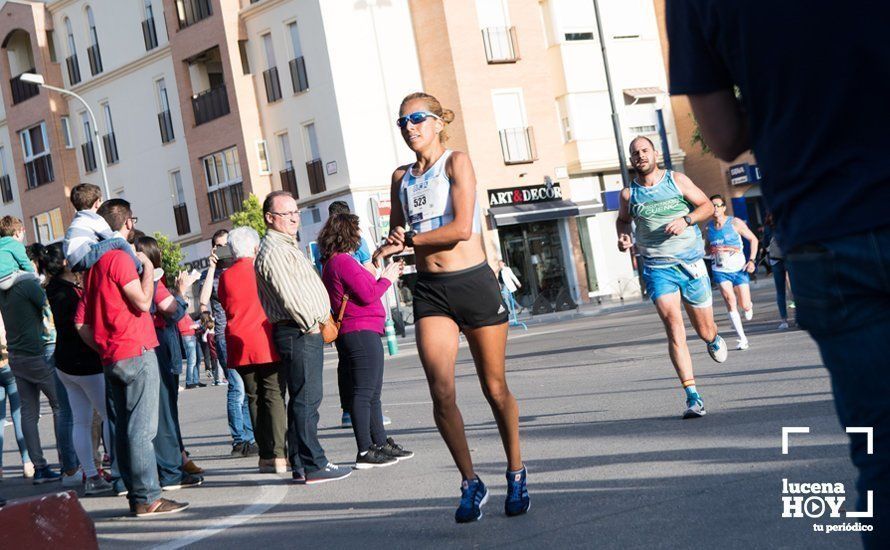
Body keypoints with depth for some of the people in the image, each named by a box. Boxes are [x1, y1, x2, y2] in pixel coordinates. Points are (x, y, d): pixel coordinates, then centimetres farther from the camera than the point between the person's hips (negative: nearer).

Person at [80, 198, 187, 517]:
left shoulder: (94, 264, 17)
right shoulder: (120, 258, -10)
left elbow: (84, 326, 17)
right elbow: (142, 302, -17)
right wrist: (148, 268, -5)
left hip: (111, 358, 9)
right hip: (135, 353, -9)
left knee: (125, 427, 10)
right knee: (142, 428, -9)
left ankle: (136, 496, 14)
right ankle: (147, 498, -9)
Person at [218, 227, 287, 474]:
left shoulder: (226, 277, 2)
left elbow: (226, 307, 13)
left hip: (240, 347, 3)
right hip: (268, 344, -3)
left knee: (254, 399, 9)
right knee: (274, 397, -1)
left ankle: (266, 456, 8)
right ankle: (279, 455, -7)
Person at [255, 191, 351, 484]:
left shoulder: (288, 246, 23)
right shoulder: (273, 250, -11)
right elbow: (287, 294, -19)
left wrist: (322, 320, 18)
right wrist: (310, 324, -14)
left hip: (308, 331, 11)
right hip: (298, 332, -11)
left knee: (304, 399, 11)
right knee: (306, 399, -11)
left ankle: (301, 465, 15)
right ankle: (313, 465, -10)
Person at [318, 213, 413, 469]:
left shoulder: (332, 263, 19)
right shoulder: (343, 261, -14)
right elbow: (368, 295, -17)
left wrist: (384, 277, 18)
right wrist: (387, 279, -2)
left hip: (352, 334, 11)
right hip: (362, 333, -11)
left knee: (372, 393, 15)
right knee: (363, 392, -9)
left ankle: (381, 443, 22)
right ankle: (365, 452, -9)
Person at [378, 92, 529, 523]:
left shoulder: (457, 162, -4)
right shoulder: (401, 177, 13)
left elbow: (461, 228, -15)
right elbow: (397, 235, 23)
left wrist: (410, 239, -8)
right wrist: (391, 248, 0)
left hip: (473, 282, -4)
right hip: (430, 291, 4)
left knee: (494, 388, 6)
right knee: (441, 391, -11)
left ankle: (516, 474, 25)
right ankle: (470, 483, 3)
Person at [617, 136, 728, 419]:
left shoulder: (677, 180, 1)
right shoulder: (628, 193, 4)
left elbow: (707, 206, 4)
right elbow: (623, 219, 23)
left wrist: (685, 220, -14)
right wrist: (623, 237, 1)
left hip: (691, 263, 0)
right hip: (657, 267, 0)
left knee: (704, 329, 9)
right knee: (674, 329, -16)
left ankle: (714, 339, 49)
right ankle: (693, 397, -16)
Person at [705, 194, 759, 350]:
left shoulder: (735, 223, -7)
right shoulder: (709, 227, 2)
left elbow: (754, 239, 0)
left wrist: (751, 260, -10)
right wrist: (711, 250, -7)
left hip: (739, 269, -1)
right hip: (720, 271, 1)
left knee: (745, 306, -1)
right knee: (730, 301, -17)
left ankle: (749, 306, 40)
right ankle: (742, 339, -12)